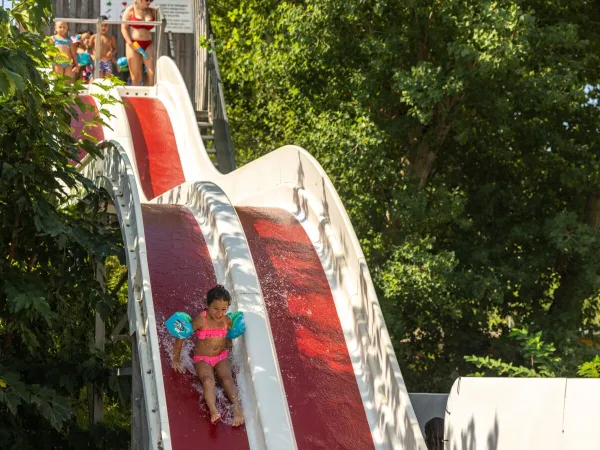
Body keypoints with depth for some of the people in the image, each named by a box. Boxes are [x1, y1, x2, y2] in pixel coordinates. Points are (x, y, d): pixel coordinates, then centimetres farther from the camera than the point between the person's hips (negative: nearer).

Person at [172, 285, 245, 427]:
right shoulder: (201, 320, -18)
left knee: (227, 378, -25)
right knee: (208, 379, -32)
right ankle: (213, 410, -54)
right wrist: (176, 360, -3)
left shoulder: (227, 321, -5)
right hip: (202, 358, -3)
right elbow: (181, 336, -10)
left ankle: (237, 407, -45)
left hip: (221, 356, 3)